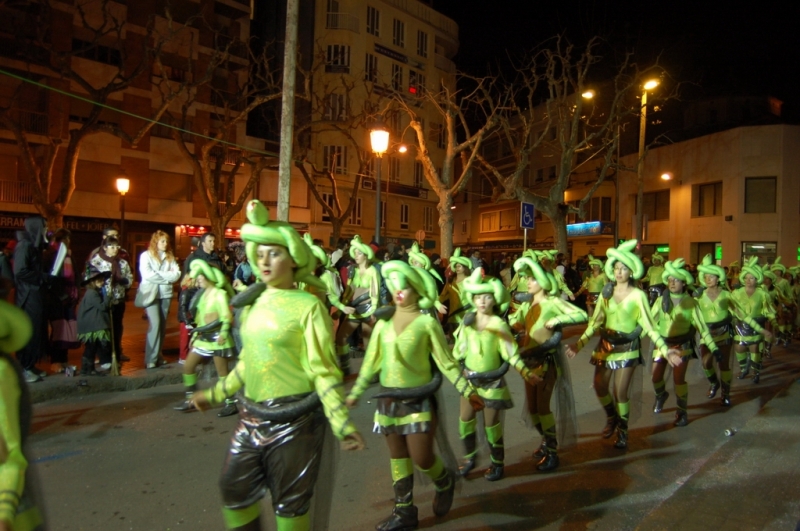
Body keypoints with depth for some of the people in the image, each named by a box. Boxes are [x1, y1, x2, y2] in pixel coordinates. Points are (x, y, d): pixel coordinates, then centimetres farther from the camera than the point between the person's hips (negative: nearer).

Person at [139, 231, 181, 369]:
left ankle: (158, 355, 18)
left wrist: (158, 274, -11)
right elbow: (147, 274, -14)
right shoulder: (146, 255, -2)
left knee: (162, 325, 8)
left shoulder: (170, 256, 11)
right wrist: (166, 277, -8)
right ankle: (150, 358, -7)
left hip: (166, 293, 5)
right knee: (155, 324, -13)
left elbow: (176, 274, 0)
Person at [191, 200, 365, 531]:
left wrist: (340, 422, -23)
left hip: (294, 419, -6)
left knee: (289, 503, 9)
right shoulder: (254, 302, 6)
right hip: (252, 416, 6)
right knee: (235, 491, 17)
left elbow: (323, 370, -14)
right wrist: (214, 394, 23)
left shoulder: (308, 305, -12)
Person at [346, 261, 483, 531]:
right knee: (397, 457, 12)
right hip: (388, 398, 5)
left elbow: (446, 362, -4)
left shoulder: (427, 322, -7)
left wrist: (468, 391, -6)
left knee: (421, 458, -3)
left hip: (418, 398, -4)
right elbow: (371, 362, 12)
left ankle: (445, 483, 30)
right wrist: (355, 392, 14)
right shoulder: (383, 323, 5)